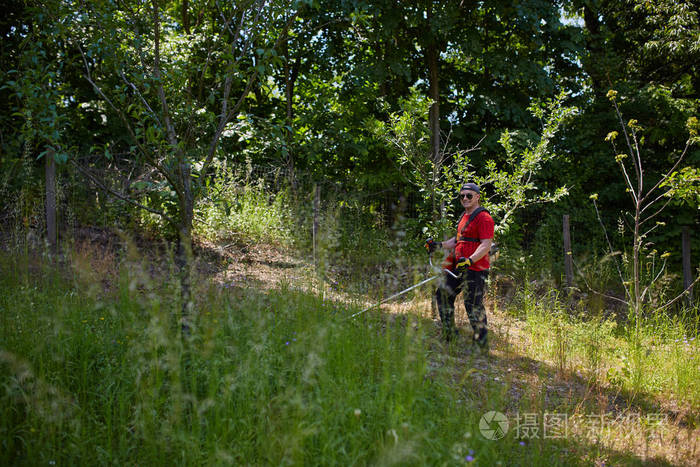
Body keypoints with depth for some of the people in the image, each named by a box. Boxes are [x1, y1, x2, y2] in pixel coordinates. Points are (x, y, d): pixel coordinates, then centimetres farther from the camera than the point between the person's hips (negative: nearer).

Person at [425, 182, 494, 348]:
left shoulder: (483, 218, -11)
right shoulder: (465, 216, 19)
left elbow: (486, 245, -19)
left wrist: (470, 260, -32)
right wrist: (439, 245, 15)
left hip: (475, 268, -10)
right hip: (458, 267, 10)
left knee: (473, 305, -9)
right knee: (443, 294, 14)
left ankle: (482, 343, 0)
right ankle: (448, 334, 24)